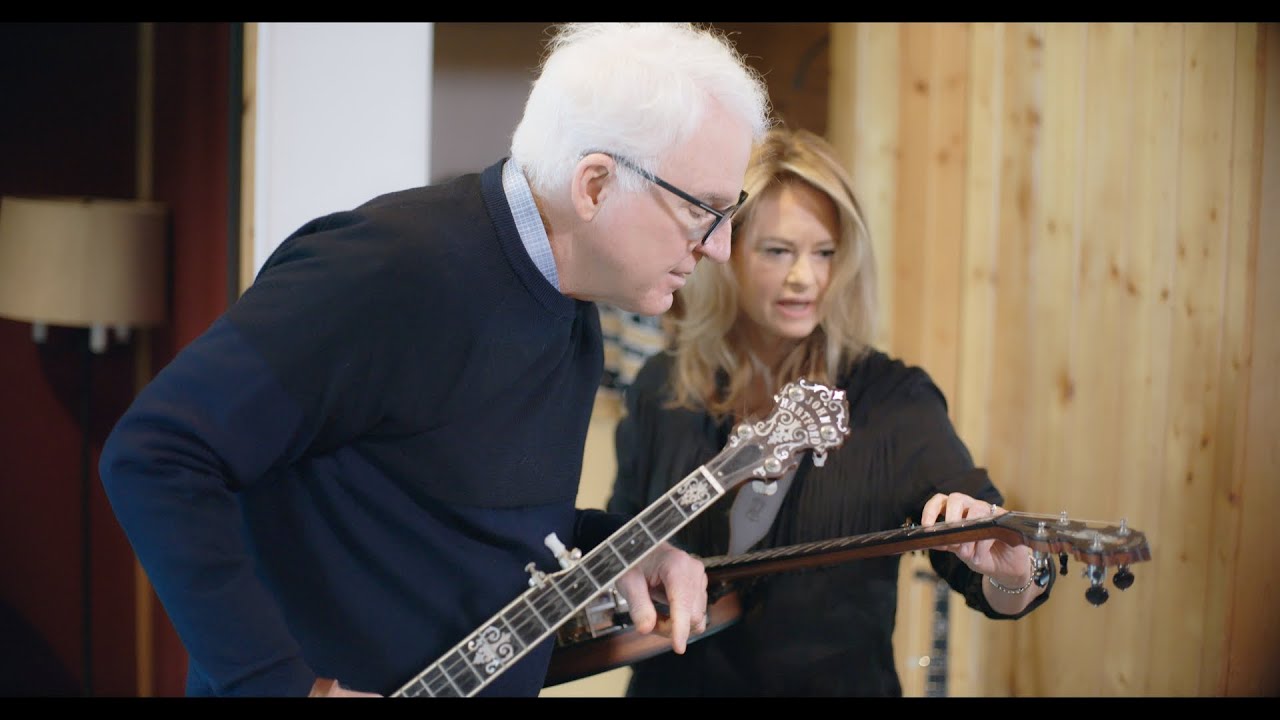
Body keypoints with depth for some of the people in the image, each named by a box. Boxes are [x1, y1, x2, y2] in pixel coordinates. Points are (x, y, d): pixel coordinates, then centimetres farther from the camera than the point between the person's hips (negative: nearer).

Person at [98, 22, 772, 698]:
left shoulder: (572, 314, 3)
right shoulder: (384, 268, -24)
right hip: (328, 678, -8)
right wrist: (281, 684, -28)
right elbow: (153, 455, -27)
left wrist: (615, 547, -3)